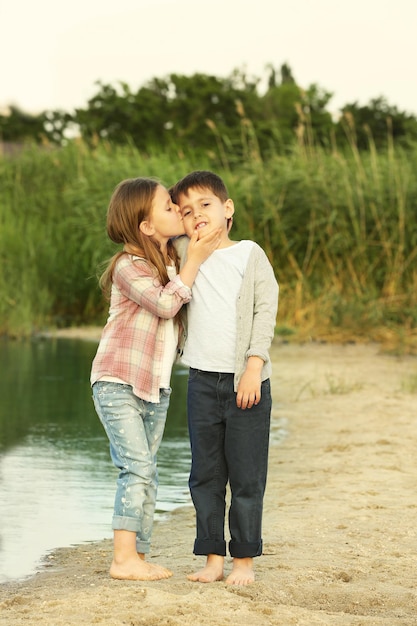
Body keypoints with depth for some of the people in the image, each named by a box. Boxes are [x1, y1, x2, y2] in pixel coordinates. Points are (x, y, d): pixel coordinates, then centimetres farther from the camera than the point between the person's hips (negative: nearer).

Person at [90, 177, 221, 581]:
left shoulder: (172, 263, 11)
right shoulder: (128, 266, -13)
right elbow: (165, 304, -24)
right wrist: (193, 261, -19)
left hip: (156, 387, 8)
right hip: (118, 382, -8)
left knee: (146, 473, 7)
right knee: (137, 467, -15)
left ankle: (139, 557, 11)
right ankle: (124, 558, -13)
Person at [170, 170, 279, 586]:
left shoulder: (249, 254, -1)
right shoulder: (185, 253, 9)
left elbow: (266, 310, -5)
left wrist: (254, 367, -14)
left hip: (246, 382, -4)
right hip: (202, 381, 4)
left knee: (246, 477, 1)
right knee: (205, 475, 7)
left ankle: (244, 560, 9)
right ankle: (213, 558, 14)